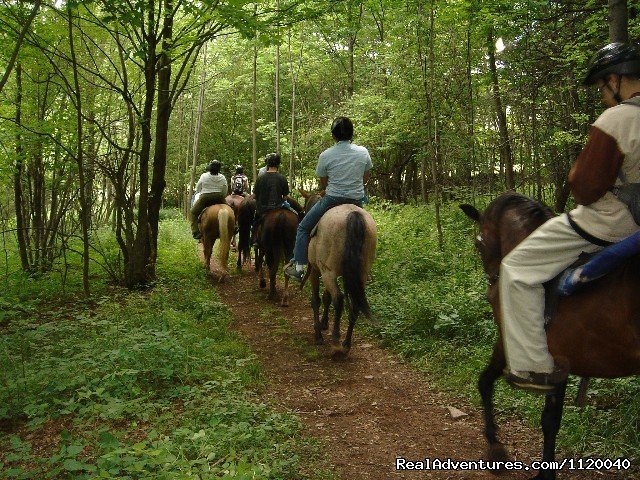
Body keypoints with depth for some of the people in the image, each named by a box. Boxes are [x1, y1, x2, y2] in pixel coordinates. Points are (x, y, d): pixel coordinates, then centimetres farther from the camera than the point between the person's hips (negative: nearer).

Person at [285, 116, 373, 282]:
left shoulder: (326, 155, -9)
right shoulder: (363, 152, -1)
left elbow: (323, 184, 2)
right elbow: (365, 178, 10)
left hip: (332, 199, -3)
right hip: (356, 200, 3)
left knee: (303, 227, 13)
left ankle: (299, 267, 8)